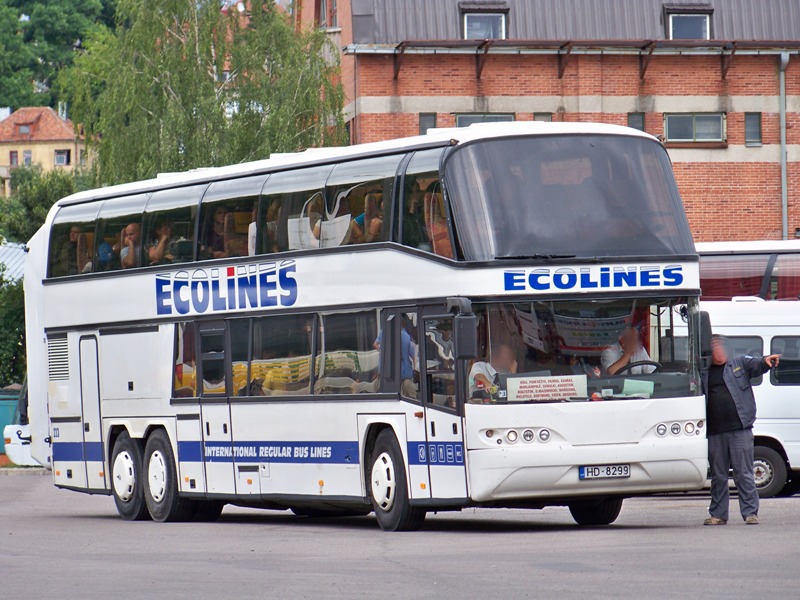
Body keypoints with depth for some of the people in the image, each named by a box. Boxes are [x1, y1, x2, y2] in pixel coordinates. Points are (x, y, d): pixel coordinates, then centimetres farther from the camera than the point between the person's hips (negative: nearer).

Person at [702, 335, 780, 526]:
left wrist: (766, 361, -31)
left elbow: (756, 365, -8)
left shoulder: (739, 364, 9)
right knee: (718, 476, 8)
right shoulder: (704, 374, 16)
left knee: (744, 474, -4)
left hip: (740, 430, -3)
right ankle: (718, 514, 15)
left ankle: (750, 512, -1)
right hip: (715, 433, 3)